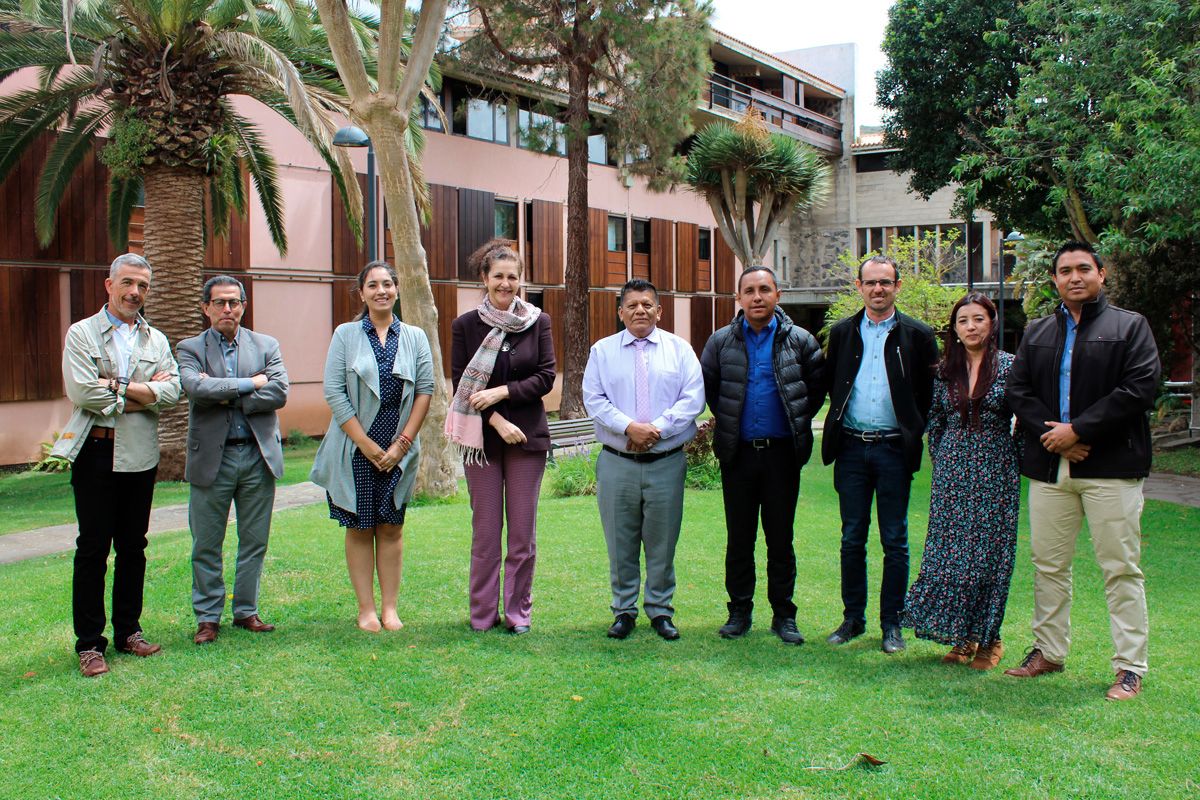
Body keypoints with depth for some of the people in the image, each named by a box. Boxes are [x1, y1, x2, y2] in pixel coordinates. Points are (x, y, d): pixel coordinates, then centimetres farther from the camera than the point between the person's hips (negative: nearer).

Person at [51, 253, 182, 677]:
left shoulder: (156, 340, 12)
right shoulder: (82, 333, 0)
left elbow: (172, 391, -4)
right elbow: (83, 393, -14)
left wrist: (118, 388, -14)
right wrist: (144, 394, -8)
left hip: (140, 455, 4)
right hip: (95, 453, -4)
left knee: (133, 546, 10)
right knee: (93, 548, 1)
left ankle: (128, 630, 22)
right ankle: (89, 643, 8)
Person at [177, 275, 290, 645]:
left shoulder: (266, 346, 8)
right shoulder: (190, 348, 4)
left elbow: (279, 392, -7)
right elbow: (195, 387, -17)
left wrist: (226, 397, -12)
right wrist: (250, 383, -14)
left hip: (259, 455, 2)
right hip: (211, 457, -1)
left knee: (255, 541, 9)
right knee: (206, 545, 6)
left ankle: (246, 611, 22)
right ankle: (208, 617, 18)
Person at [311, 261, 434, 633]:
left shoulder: (414, 337, 6)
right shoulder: (346, 335, 1)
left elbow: (425, 390, 2)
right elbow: (334, 392, -6)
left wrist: (403, 442, -7)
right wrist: (366, 444, -11)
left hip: (399, 450, 2)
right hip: (356, 449, -1)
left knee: (391, 528, 6)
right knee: (359, 528, 4)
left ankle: (389, 608, 15)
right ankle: (366, 609, 13)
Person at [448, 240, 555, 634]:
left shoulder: (538, 321, 4)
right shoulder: (466, 325, 2)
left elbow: (546, 378, -1)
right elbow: (461, 385, -1)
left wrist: (502, 392, -12)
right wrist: (495, 420, -12)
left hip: (528, 436, 1)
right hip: (483, 438, 0)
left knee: (523, 531, 4)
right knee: (485, 531, 4)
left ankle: (518, 611, 16)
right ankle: (483, 613, 16)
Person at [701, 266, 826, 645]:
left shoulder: (799, 340, 0)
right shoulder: (721, 341, 3)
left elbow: (818, 385, 9)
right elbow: (707, 386, 14)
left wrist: (798, 420, 5)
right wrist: (726, 420, 10)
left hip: (782, 452, -1)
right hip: (738, 453, 1)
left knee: (780, 538, 6)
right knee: (739, 538, 8)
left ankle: (783, 615, 16)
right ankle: (740, 611, 19)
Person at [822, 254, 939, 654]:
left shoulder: (917, 335, 1)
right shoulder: (842, 332, 8)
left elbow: (929, 395, 2)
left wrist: (914, 433, -4)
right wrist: (839, 426, 7)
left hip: (894, 450, -2)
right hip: (851, 447, 2)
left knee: (895, 541, 4)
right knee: (852, 539, 8)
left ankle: (891, 623, 14)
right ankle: (853, 618, 19)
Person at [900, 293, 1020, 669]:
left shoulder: (1010, 366, -3)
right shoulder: (945, 370, 7)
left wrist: (1019, 463, -1)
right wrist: (940, 461, 10)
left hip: (995, 471, -3)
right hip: (952, 471, 3)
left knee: (989, 553, 1)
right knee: (947, 552, 2)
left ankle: (987, 638, 15)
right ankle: (961, 636, 16)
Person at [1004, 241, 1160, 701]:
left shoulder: (1131, 327, 3)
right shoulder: (1037, 333, 16)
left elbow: (1139, 389, -9)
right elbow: (1017, 391, 8)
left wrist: (1076, 429, -13)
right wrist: (1049, 432, -9)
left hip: (1111, 466, -4)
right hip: (1049, 466, 4)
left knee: (1121, 569, -1)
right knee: (1048, 564, 10)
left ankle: (1130, 667, 7)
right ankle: (1049, 651, 23)